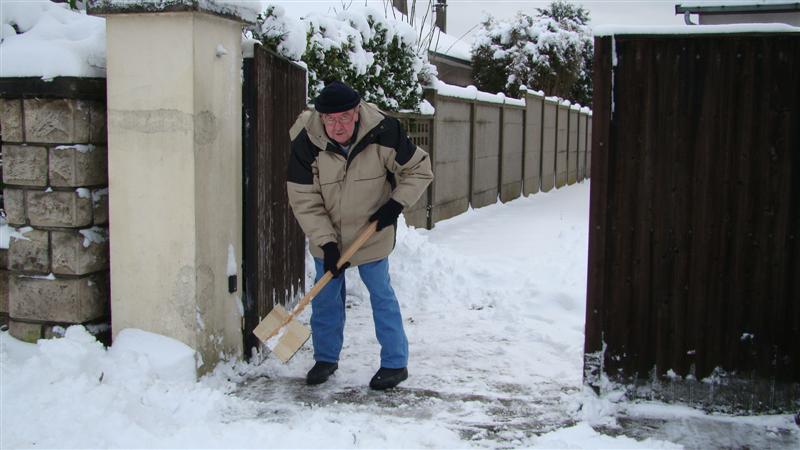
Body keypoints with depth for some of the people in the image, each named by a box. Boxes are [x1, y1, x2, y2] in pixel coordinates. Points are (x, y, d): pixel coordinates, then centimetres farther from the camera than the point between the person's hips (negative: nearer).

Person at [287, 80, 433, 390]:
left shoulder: (383, 133, -23)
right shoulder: (306, 144, -21)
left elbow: (419, 170, -9)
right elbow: (304, 202, -17)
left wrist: (396, 204, -19)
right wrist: (326, 243, -21)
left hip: (372, 232, -1)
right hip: (326, 235, 2)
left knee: (381, 294, 3)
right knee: (326, 296, 11)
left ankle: (395, 363, 14)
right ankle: (326, 358, 28)